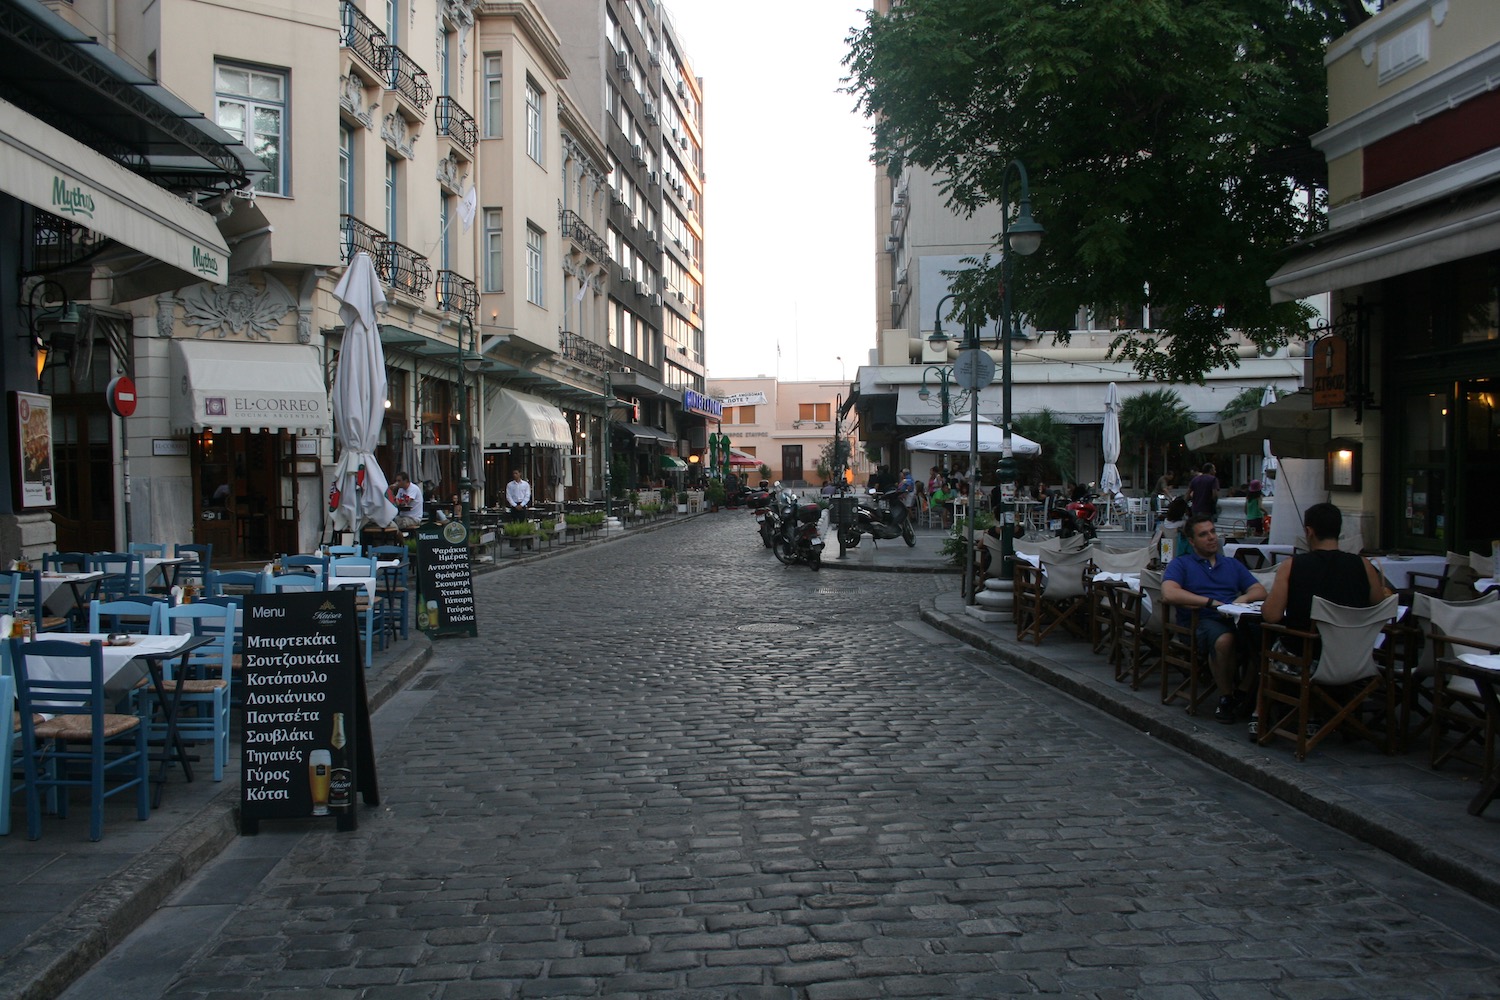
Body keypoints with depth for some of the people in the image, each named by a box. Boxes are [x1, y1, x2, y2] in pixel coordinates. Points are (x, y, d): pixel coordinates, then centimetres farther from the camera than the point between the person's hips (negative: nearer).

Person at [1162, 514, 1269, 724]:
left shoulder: (1232, 564, 28)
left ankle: (1243, 691, -12)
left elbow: (1260, 592, 19)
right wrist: (1212, 602, -9)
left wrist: (1242, 599, -4)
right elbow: (1169, 593, -7)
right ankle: (1226, 697, -17)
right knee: (1224, 639, -38)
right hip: (1200, 621, -4)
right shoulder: (1181, 564, 13)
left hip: (1235, 619, 4)